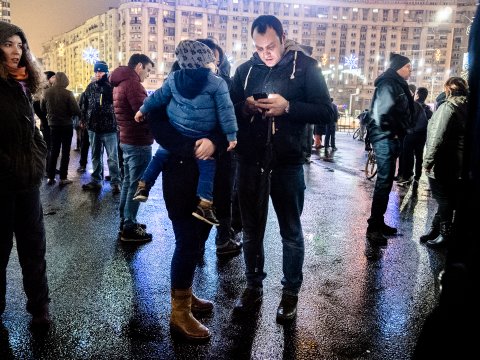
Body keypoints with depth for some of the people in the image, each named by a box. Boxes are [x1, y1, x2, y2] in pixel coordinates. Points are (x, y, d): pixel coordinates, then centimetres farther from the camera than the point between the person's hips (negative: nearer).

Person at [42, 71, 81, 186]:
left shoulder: (47, 92, -4)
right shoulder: (67, 93, -16)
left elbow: (43, 107, 9)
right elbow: (76, 111, -18)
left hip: (53, 125, 4)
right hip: (66, 125, -4)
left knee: (54, 151, 14)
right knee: (65, 152, 5)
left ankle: (51, 177, 14)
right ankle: (63, 178, 4)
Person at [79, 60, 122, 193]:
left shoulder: (112, 86, -7)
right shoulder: (91, 87, 9)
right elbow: (84, 104, 15)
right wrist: (84, 120, 11)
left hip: (109, 128, -6)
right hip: (93, 128, 6)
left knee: (112, 157, -2)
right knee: (95, 157, 16)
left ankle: (115, 182, 4)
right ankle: (96, 181, 26)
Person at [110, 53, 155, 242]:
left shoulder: (121, 83, 16)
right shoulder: (133, 83, -17)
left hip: (128, 140, 10)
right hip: (138, 141, -10)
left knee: (128, 182, 17)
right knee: (136, 185, -4)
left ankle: (124, 221, 26)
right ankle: (129, 228, 2)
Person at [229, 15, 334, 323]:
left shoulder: (305, 66, -2)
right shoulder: (245, 70, 8)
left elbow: (326, 112, -8)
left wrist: (287, 107, -21)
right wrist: (245, 107, -13)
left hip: (287, 163, -3)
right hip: (250, 161, 3)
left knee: (291, 232, 9)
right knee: (251, 229, 13)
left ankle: (291, 292, 25)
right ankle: (254, 286, 30)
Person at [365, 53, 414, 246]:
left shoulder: (398, 85, 20)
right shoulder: (388, 84, -11)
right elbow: (383, 111, -23)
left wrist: (399, 134, 8)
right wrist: (391, 132, -14)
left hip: (391, 139, 10)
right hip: (385, 138, -10)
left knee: (385, 182, 13)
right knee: (384, 183, -10)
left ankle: (378, 223, 22)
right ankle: (373, 228, -5)